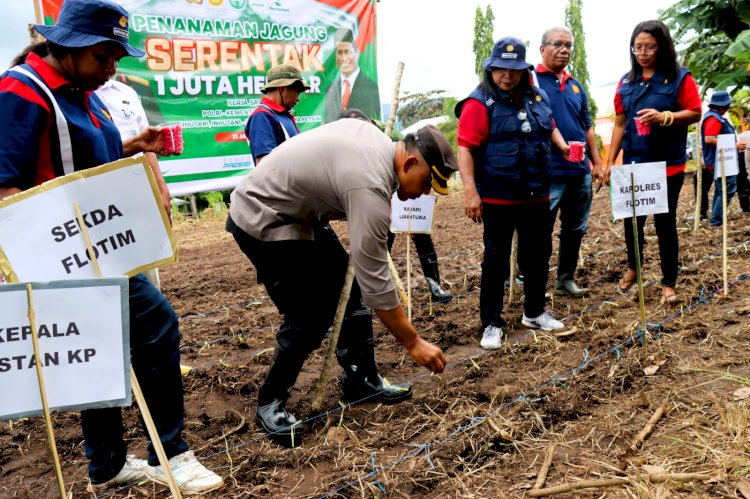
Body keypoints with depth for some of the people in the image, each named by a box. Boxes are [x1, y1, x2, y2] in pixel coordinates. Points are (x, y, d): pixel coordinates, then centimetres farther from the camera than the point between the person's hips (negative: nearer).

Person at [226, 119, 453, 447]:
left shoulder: (374, 136, -2)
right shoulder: (370, 188, -29)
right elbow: (376, 283, -27)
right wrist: (414, 343, -19)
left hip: (296, 210, 10)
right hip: (262, 220, -10)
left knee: (349, 289, 7)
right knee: (309, 320, -11)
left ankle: (361, 380, 19)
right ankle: (270, 404, 9)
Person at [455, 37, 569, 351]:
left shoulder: (536, 97, 10)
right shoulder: (479, 103, -11)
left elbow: (549, 127, 28)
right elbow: (465, 148, -18)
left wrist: (563, 146, 10)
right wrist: (470, 190, -26)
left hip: (536, 196, 7)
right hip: (497, 198, -6)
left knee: (538, 255, 15)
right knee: (496, 260, 1)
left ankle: (535, 312, 33)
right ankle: (491, 323, 12)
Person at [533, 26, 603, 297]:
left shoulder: (576, 86, 16)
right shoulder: (531, 80, -5)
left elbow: (587, 127, 20)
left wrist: (597, 162, 15)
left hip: (580, 171, 7)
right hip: (547, 173, -7)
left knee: (575, 229, 15)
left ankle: (566, 278, 28)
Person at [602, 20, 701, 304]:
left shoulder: (680, 78, -4)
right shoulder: (626, 82, 8)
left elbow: (695, 113, -7)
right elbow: (620, 123, 10)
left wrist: (663, 117, -24)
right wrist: (610, 161, 6)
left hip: (667, 164, -3)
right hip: (633, 163, 4)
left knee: (665, 221, 3)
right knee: (632, 219, 12)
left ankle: (669, 283, 14)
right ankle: (632, 268, 35)